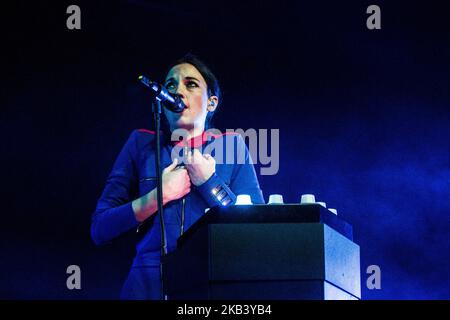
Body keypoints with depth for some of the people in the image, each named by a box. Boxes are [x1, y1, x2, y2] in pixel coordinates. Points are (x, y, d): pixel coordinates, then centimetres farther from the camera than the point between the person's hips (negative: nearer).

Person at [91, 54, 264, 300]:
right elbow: (99, 230, 5)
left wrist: (209, 183, -3)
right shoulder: (142, 144, 12)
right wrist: (160, 195, -3)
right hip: (151, 282, 0)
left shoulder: (230, 145, 12)